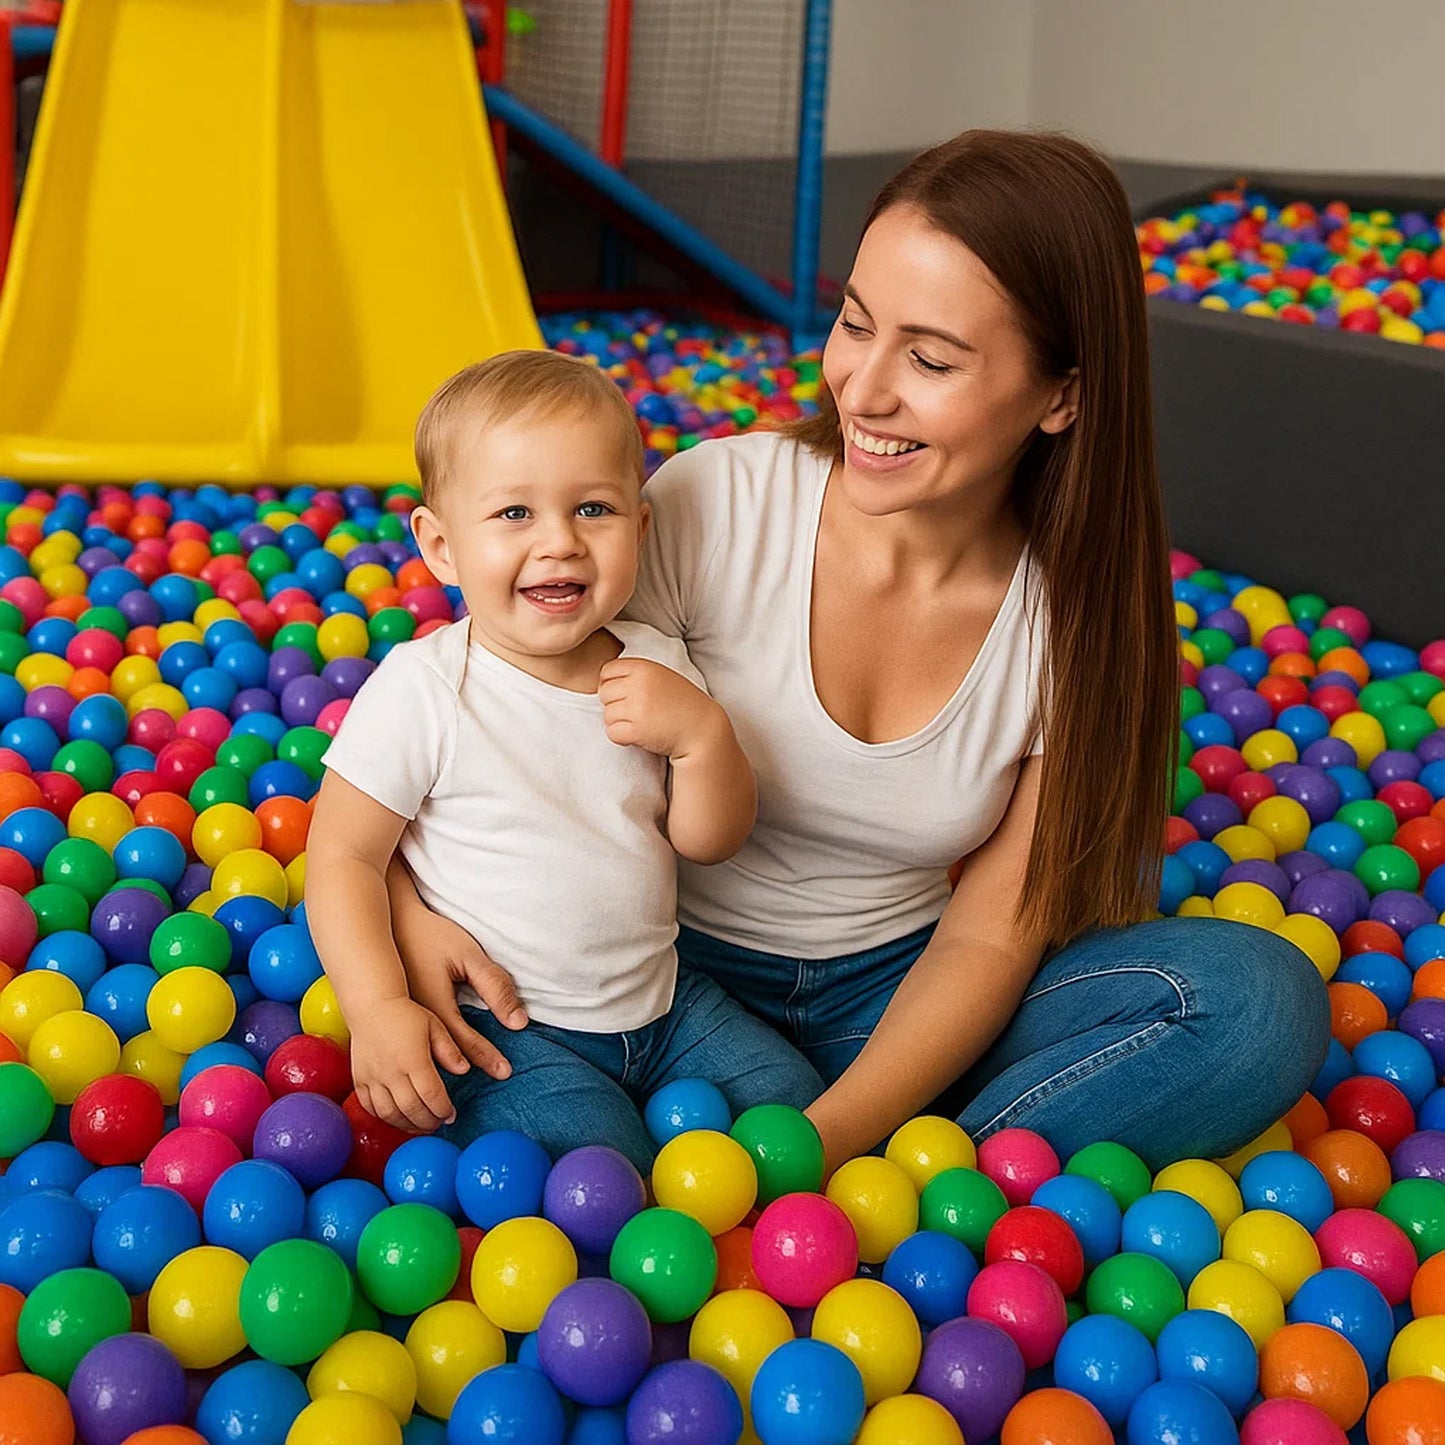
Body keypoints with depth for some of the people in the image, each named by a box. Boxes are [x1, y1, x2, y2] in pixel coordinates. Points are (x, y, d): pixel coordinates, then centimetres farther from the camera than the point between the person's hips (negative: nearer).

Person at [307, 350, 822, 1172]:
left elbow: (709, 842, 4)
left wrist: (702, 735, -15)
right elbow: (343, 857, -10)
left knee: (796, 1100, 3)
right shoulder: (421, 687, -16)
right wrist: (379, 1009, -21)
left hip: (657, 1001, 6)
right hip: (502, 1031, -6)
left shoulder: (654, 665, 0)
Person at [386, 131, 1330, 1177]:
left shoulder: (1079, 618, -10)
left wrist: (825, 1138, -24)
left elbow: (989, 934, -9)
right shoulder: (713, 502, -16)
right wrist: (410, 893, -29)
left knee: (1258, 999, -21)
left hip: (893, 998, 2)